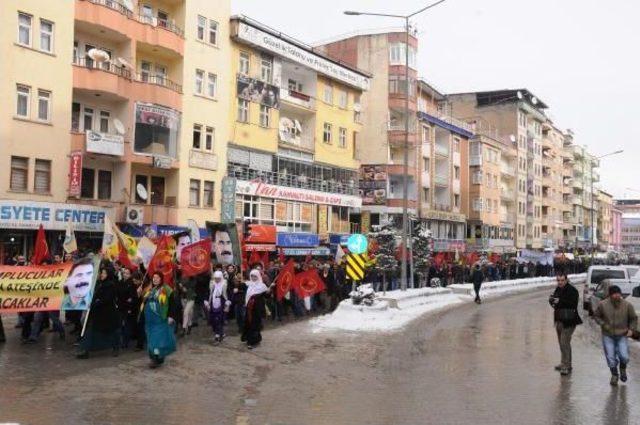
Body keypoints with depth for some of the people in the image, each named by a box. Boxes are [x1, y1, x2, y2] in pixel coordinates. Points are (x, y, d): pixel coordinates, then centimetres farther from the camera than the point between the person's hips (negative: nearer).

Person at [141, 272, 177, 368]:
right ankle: (158, 358, 19)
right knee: (151, 339, 9)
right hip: (150, 320, 7)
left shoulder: (167, 290, -6)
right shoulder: (149, 289, 13)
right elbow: (144, 302, 21)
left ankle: (157, 359, -8)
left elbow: (172, 304, -8)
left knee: (159, 339, -9)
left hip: (161, 320, -6)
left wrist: (171, 316, -15)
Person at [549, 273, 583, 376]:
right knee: (561, 343, 16)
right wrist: (552, 300, -4)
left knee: (565, 343, -10)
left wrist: (560, 301, -28)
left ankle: (567, 366, -4)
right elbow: (553, 301, 18)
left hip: (568, 321, -8)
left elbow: (573, 304, -24)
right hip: (559, 320, 8)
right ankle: (565, 363, 28)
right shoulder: (558, 289, 11)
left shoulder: (572, 290, -13)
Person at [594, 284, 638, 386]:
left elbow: (633, 318, 7)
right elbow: (596, 316, 4)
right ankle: (614, 375, 28)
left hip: (622, 336, 0)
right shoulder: (602, 304, -9)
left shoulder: (627, 305, -7)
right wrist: (603, 324, -11)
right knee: (611, 358, 2)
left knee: (624, 357, -11)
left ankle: (623, 370, 24)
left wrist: (631, 329, -7)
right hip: (608, 336, 0)